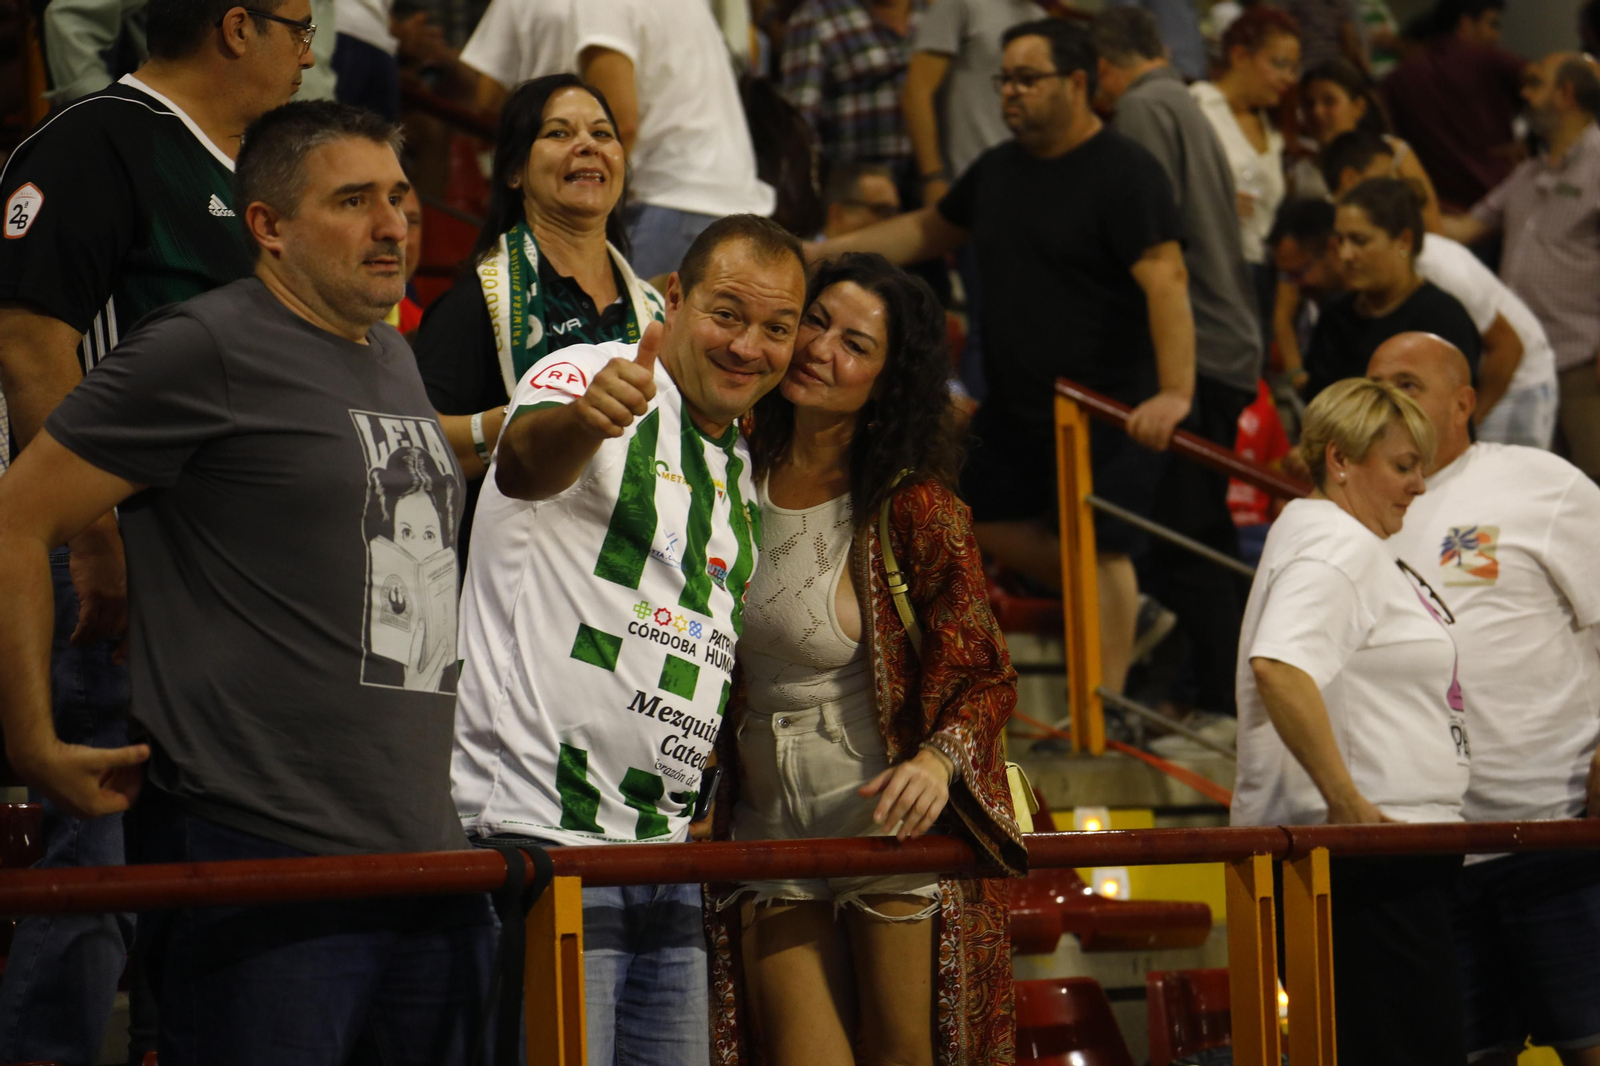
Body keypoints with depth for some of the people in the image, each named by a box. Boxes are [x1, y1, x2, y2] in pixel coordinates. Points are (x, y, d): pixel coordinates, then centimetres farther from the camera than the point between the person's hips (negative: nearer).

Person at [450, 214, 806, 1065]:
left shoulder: (743, 470, 18)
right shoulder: (592, 374, -7)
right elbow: (525, 463, -31)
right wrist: (582, 420, -54)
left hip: (664, 850, 8)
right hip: (537, 828, -8)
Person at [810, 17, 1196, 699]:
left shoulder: (1127, 174, -14)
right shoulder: (999, 170, 12)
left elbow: (1166, 280, -24)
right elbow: (930, 232, 28)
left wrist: (1175, 392, -34)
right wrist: (831, 251, 19)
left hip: (1107, 408, -9)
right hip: (1013, 405, 9)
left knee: (1098, 548, -7)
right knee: (989, 522, 13)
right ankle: (1127, 615, 27)